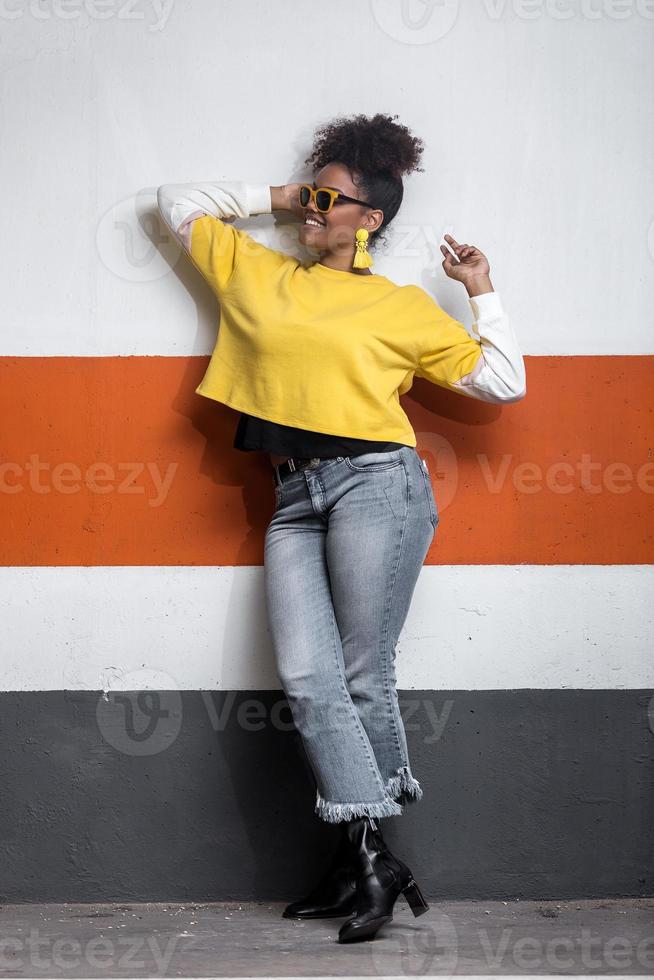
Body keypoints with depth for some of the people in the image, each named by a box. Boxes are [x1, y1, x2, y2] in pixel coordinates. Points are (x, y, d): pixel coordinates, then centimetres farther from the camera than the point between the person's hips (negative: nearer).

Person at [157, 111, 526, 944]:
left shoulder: (405, 306, 11)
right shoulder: (255, 274, 18)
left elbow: (502, 382, 13)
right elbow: (178, 201, 29)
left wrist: (482, 291, 6)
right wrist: (273, 199, 26)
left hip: (376, 483, -3)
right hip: (294, 499, 3)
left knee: (363, 678, -4)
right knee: (307, 680, -9)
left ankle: (361, 857, 8)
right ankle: (373, 860, -5)